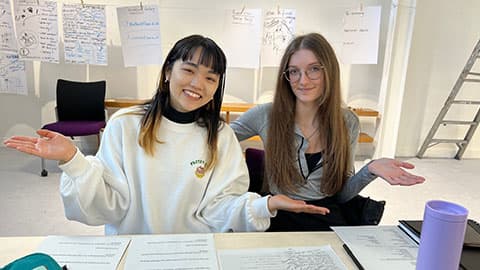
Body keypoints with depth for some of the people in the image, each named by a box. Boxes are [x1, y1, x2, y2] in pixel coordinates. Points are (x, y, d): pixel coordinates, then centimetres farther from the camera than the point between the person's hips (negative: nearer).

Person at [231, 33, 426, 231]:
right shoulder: (267, 115, -6)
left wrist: (369, 171, -14)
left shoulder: (348, 122, 0)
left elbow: (341, 194, 4)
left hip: (329, 218, 3)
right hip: (282, 216, -2)